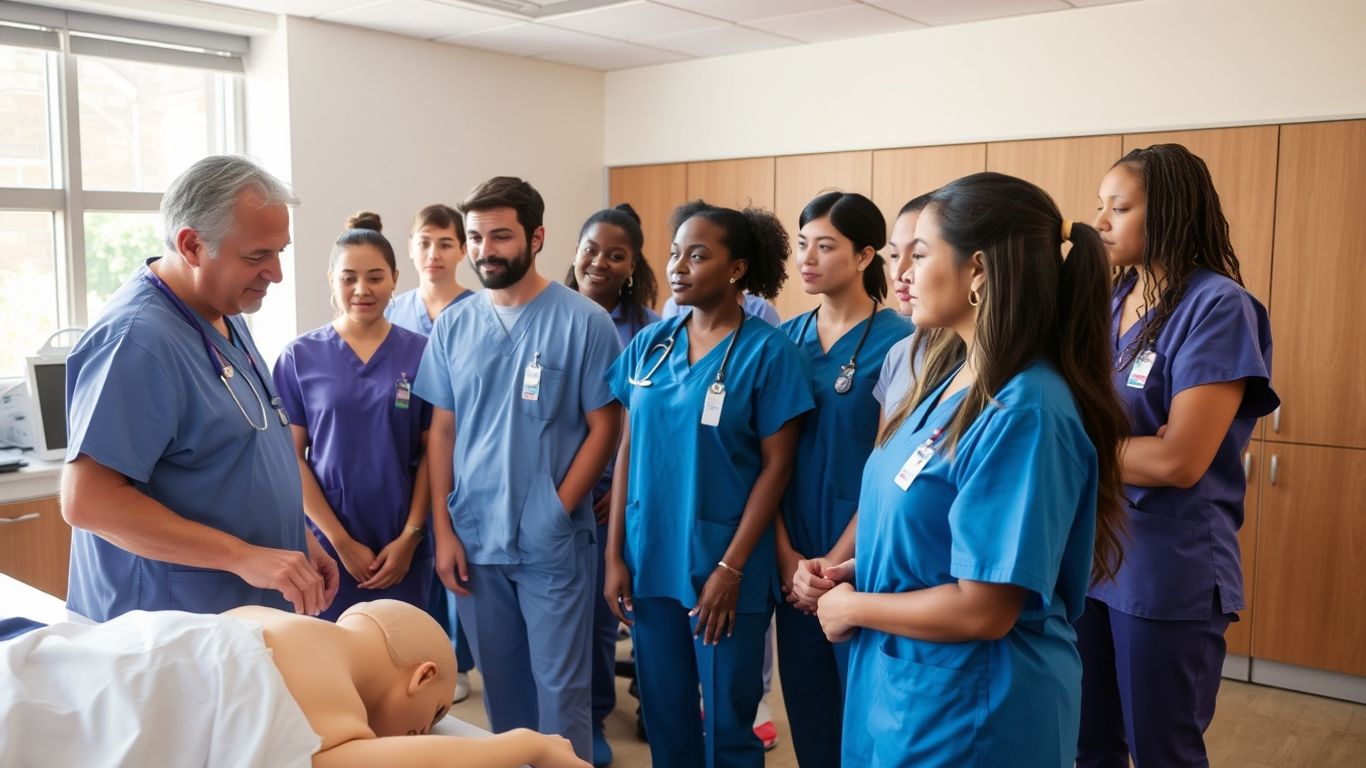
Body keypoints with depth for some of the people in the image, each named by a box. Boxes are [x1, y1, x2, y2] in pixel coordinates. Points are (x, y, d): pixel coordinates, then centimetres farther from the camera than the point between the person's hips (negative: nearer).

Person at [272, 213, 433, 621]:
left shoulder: (421, 353, 0)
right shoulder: (300, 357, 0)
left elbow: (431, 453, 1)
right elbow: (290, 457, -2)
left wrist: (410, 536, -6)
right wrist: (340, 540, -7)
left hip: (402, 546, 1)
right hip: (327, 542, 0)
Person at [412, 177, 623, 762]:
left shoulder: (583, 322, -8)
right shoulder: (452, 326, 4)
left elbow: (604, 427, -7)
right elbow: (441, 430, 6)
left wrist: (557, 511, -13)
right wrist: (443, 530, 1)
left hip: (552, 542, -4)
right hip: (473, 540, 4)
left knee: (560, 685, 8)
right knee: (499, 682, 18)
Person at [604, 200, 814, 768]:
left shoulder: (767, 351, -10)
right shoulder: (649, 343, 4)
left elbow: (776, 466, -10)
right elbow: (628, 449, 7)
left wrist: (730, 567, -14)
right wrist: (615, 554, 3)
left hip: (722, 567, -4)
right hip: (650, 561, 4)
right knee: (663, 716, 17)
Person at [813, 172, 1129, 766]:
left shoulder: (1023, 411, -25)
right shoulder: (953, 376, 2)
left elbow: (983, 610, -25)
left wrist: (852, 608, -12)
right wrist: (851, 571, -2)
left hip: (973, 714, -8)